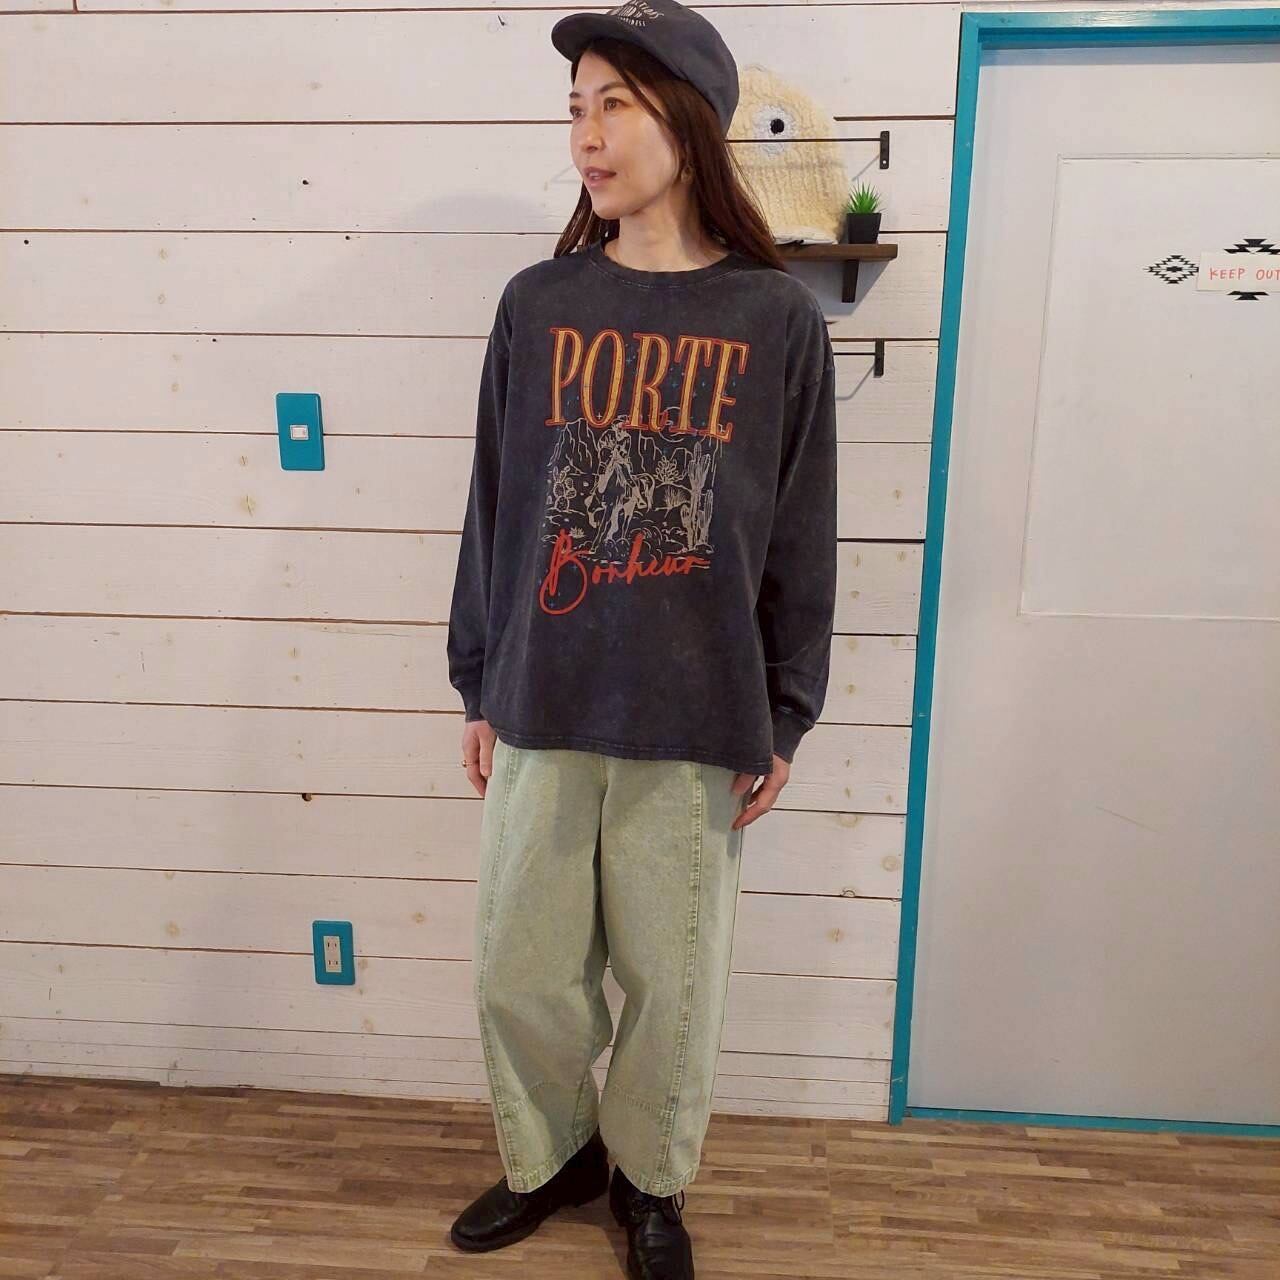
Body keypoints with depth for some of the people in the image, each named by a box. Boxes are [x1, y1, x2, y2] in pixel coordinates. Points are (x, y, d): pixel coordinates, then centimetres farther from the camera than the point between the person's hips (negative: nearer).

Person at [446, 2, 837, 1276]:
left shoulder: (778, 319, -2)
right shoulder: (537, 304, 2)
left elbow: (801, 538, 1)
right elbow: (492, 506, 6)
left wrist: (784, 719, 2)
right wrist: (477, 687, 8)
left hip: (701, 718, -1)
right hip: (543, 705, 2)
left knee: (672, 978, 13)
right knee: (520, 968, 13)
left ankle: (650, 1178, 41)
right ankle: (549, 1155, 42)